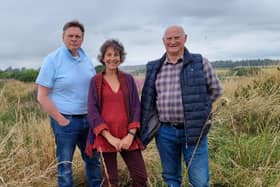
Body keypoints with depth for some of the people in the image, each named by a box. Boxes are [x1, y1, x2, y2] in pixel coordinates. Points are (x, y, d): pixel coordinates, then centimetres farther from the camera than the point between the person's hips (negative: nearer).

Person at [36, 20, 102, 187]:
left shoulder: (87, 59, 5)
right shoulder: (53, 60, -10)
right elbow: (42, 96, -12)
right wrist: (61, 120, -13)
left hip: (88, 119, 5)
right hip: (66, 121, -5)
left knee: (93, 160, 17)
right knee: (65, 165, 7)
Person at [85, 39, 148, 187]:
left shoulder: (128, 79, 7)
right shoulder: (95, 81, 2)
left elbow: (136, 107, 4)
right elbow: (92, 112, -4)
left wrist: (131, 134, -9)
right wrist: (109, 137, -13)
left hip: (127, 137, 2)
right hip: (105, 138, -2)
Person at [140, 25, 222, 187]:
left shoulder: (200, 62, -1)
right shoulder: (154, 68, 7)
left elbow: (216, 90, 7)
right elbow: (148, 98, 17)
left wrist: (196, 106, 2)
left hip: (194, 131, -3)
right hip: (165, 132, 3)